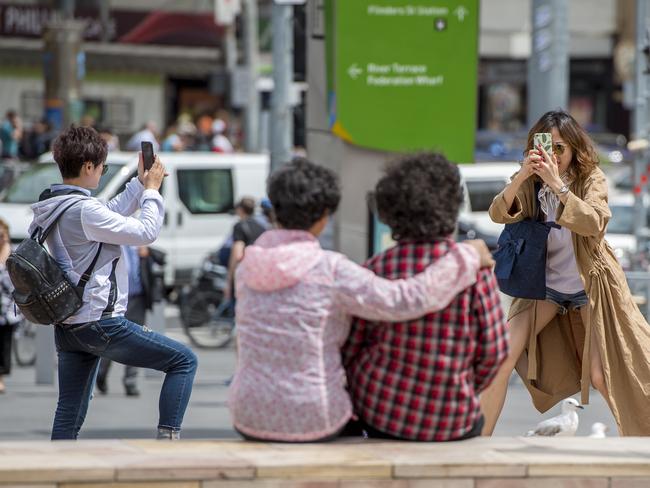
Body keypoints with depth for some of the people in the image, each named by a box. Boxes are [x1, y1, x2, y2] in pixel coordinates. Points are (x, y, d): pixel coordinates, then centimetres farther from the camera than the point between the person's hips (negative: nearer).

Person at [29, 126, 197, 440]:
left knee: (69, 414, 12)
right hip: (100, 324, -9)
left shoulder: (48, 207, 9)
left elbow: (111, 214, 22)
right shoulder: (84, 210, -20)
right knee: (184, 361, 1)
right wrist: (152, 189, -1)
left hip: (67, 328, 9)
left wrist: (140, 183, 19)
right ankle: (167, 438, -6)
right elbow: (146, 232, -14)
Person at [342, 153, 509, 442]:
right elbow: (493, 350, -7)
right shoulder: (473, 269, -13)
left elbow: (348, 350, -2)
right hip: (451, 425, -1)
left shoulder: (375, 271, -10)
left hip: (379, 416, 1)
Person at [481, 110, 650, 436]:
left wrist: (557, 183, -39)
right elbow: (498, 214, -21)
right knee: (502, 358, -11)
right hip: (545, 284, 2)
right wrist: (521, 177, -38)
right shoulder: (529, 184, -5)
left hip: (590, 284, -2)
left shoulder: (592, 180, -12)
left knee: (602, 375, -3)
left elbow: (593, 224, -30)